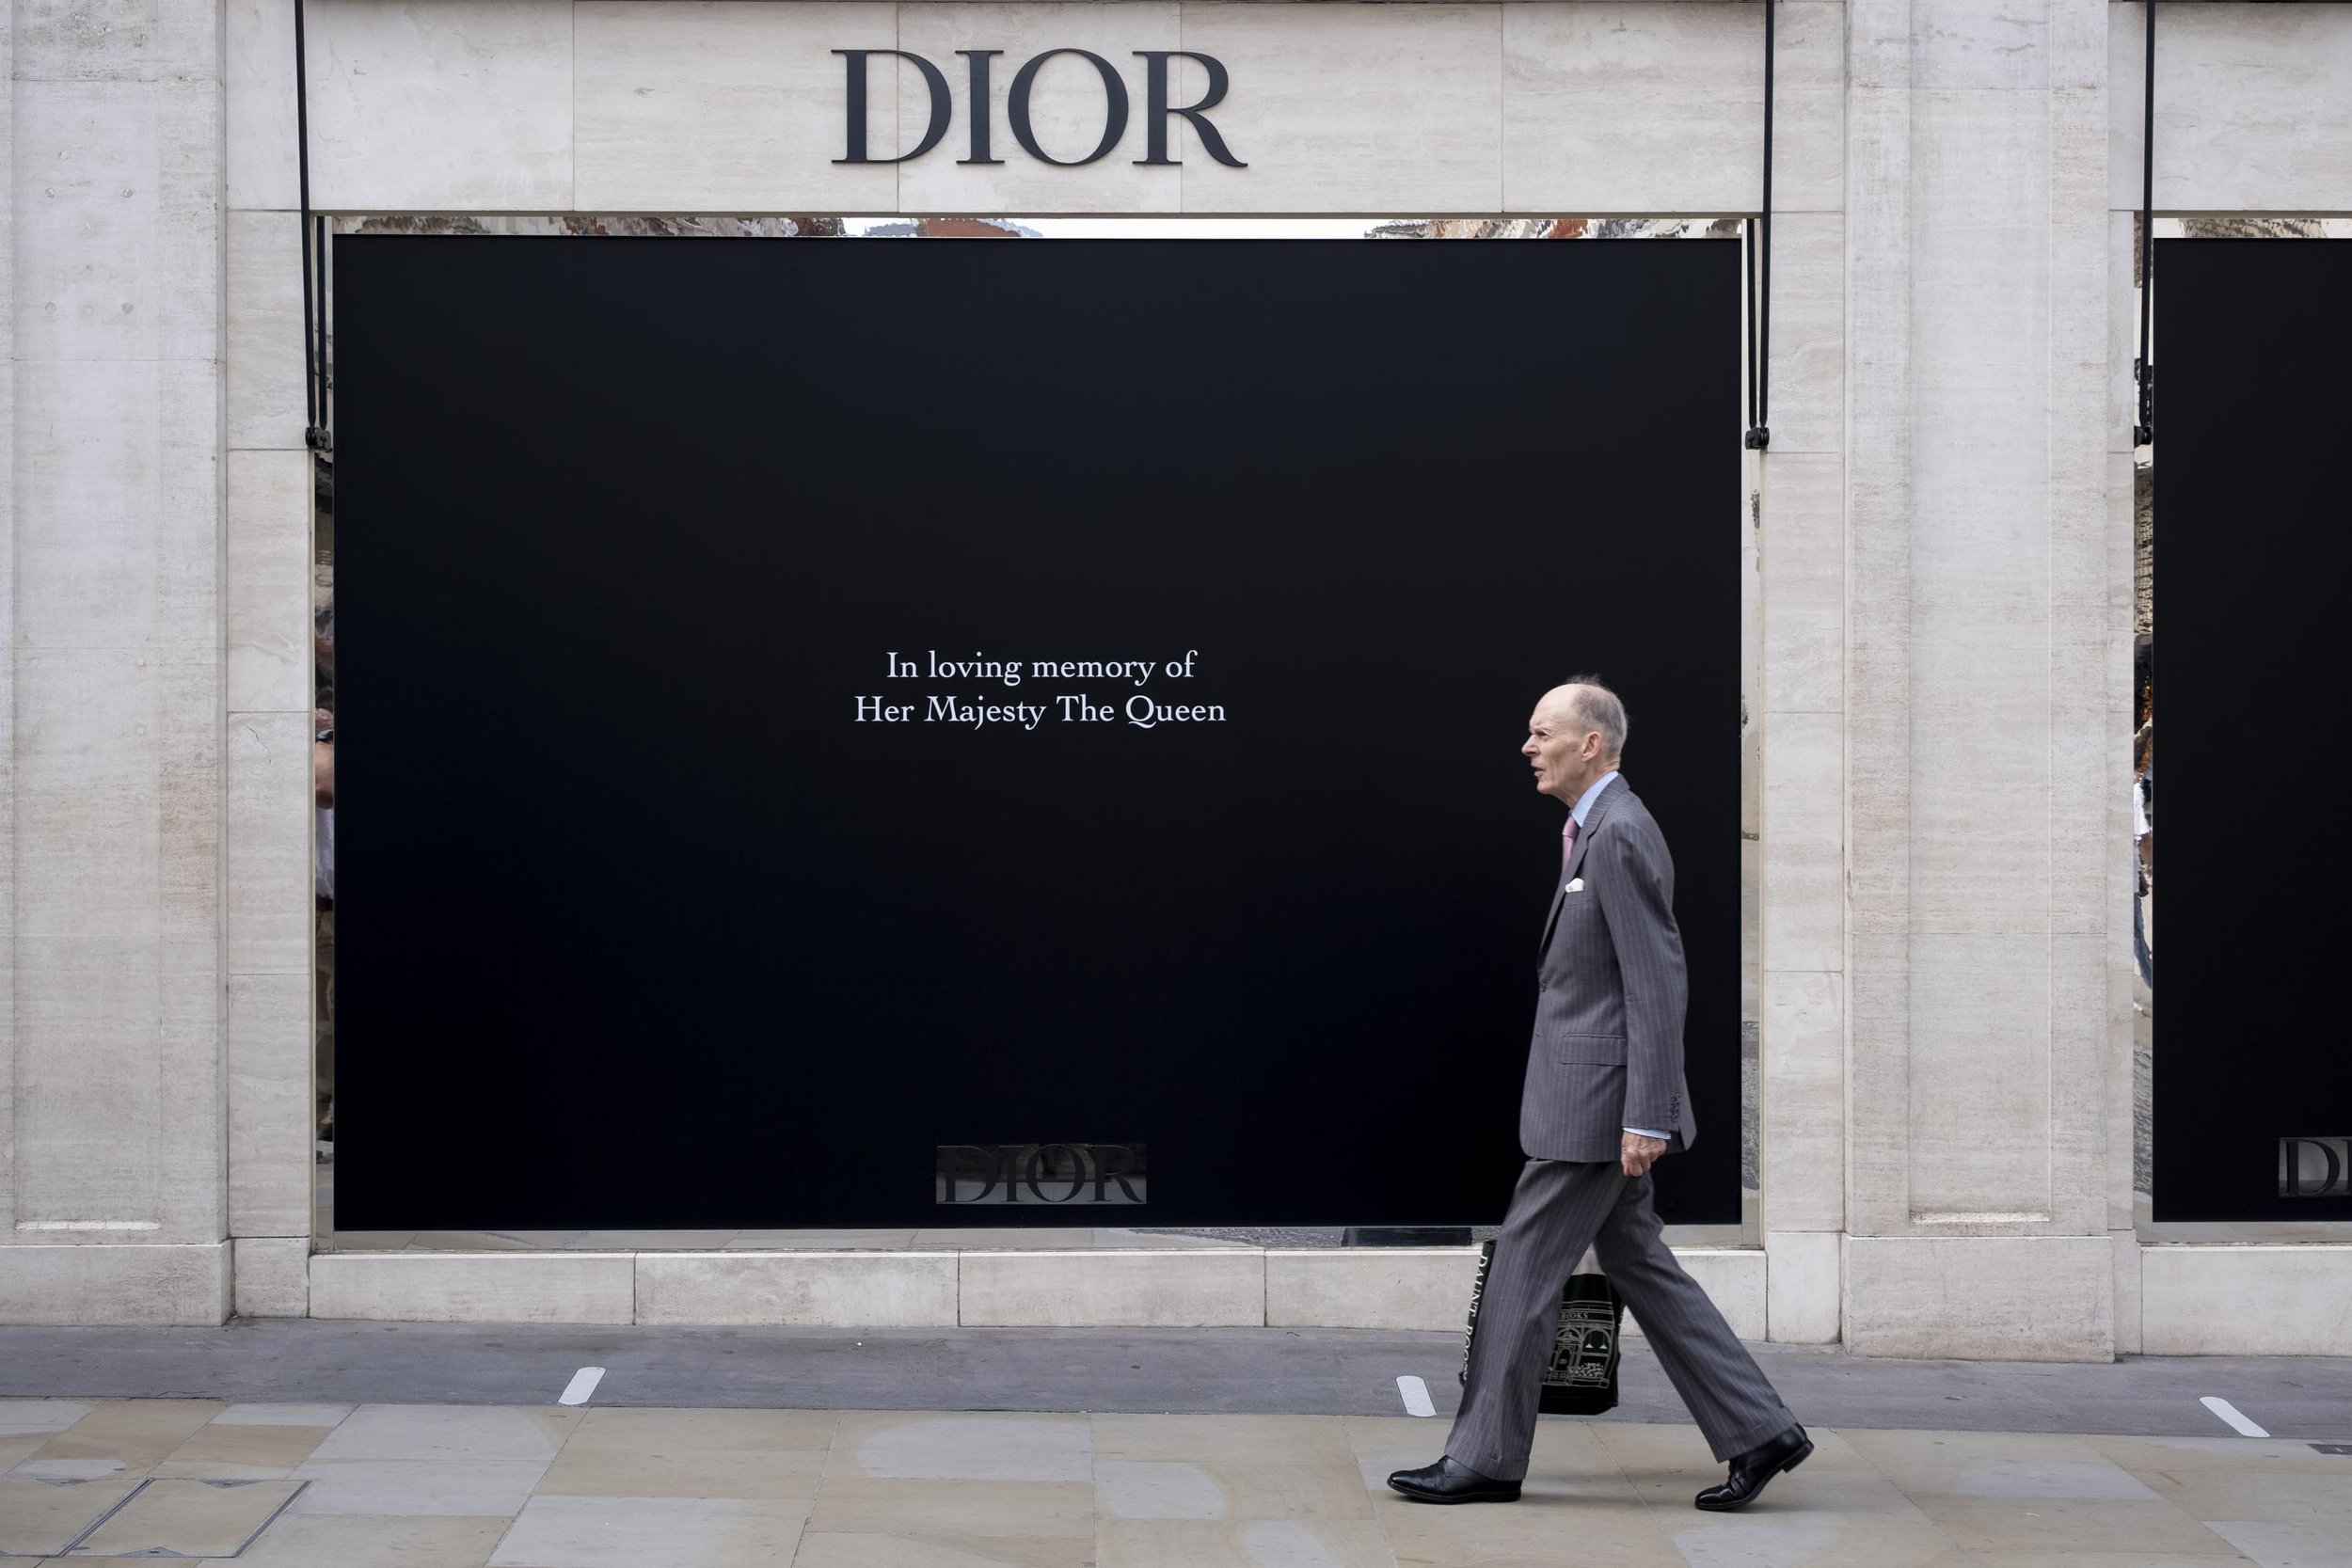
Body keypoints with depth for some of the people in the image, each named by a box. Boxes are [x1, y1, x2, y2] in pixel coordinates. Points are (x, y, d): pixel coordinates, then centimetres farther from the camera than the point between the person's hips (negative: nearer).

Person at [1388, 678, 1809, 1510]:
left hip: (1598, 1099, -10)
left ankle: (1485, 1457, 7)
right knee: (1638, 1265, 12)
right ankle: (1758, 1431, 14)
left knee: (1524, 1266, -2)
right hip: (1584, 1098, 10)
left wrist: (1647, 1119, -22)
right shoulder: (1592, 832, 16)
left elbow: (1657, 982, -20)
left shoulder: (1622, 834, -15)